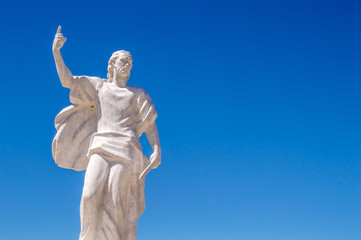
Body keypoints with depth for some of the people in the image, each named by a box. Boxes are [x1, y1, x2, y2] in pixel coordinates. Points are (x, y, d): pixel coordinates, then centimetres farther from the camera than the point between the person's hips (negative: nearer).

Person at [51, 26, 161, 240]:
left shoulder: (138, 94, 18)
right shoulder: (98, 85, 21)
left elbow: (150, 125, 11)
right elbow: (67, 80, 11)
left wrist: (157, 151, -6)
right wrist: (56, 51, -2)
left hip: (126, 150, -1)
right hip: (101, 148, 1)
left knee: (116, 205, -11)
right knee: (91, 198, -16)